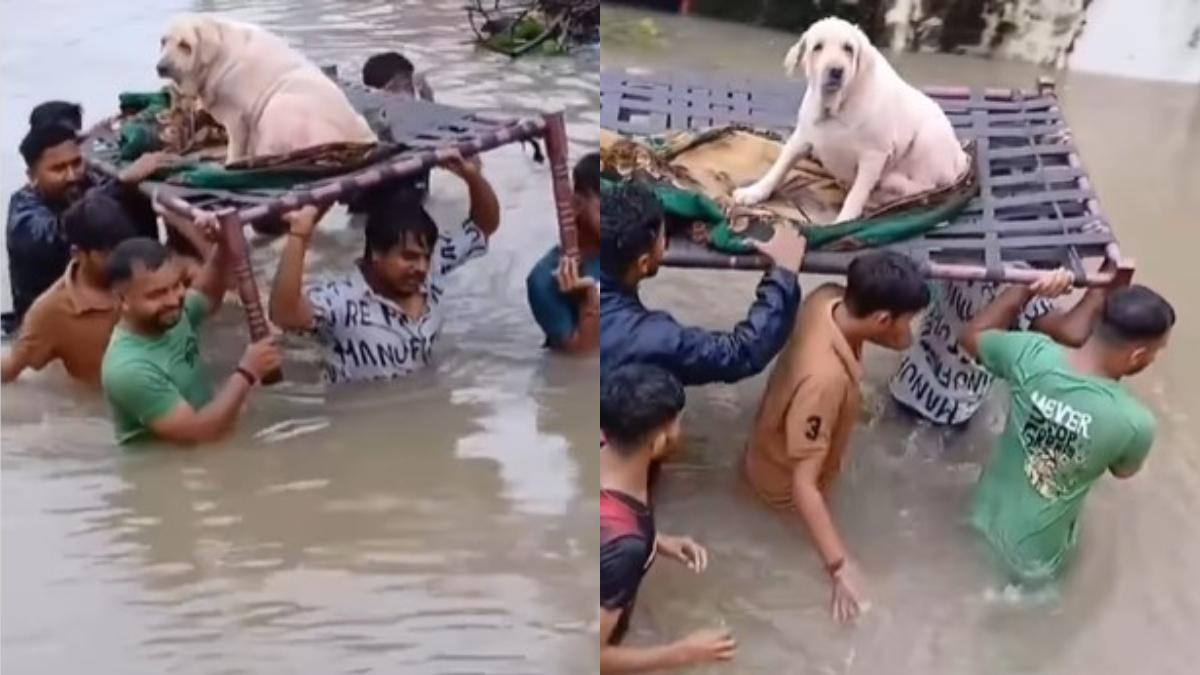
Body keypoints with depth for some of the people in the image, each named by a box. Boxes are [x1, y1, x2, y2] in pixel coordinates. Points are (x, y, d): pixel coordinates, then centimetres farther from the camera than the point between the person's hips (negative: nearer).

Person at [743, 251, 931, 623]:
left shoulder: (828, 298, -26)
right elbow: (803, 485, -42)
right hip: (783, 480, -6)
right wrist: (840, 566, -44)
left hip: (776, 437, 7)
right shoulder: (825, 379, -47)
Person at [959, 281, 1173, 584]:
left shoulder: (1031, 354, -26)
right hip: (1031, 557, -1)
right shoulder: (1135, 422, -32)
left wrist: (1026, 288, -3)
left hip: (985, 512, 2)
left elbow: (972, 335, -3)